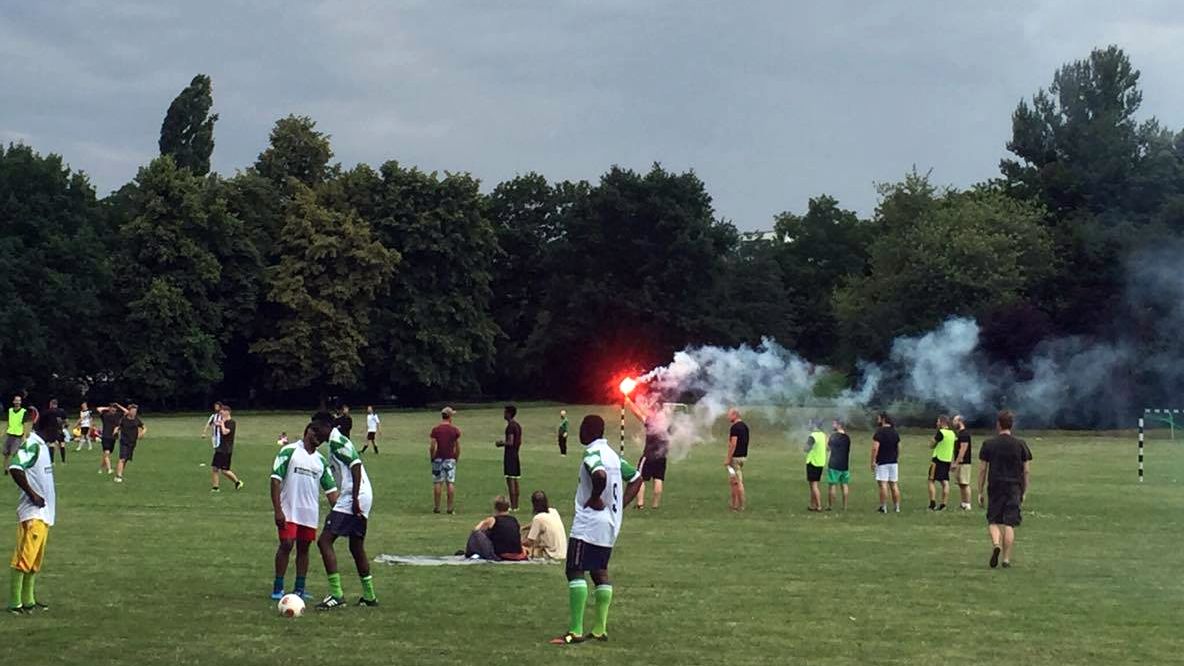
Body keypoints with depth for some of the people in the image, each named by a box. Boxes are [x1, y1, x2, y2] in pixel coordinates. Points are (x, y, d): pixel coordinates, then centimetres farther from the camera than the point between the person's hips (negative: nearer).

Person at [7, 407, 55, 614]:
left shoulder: (42, 446, 14)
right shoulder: (32, 445, -15)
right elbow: (15, 468, -27)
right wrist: (32, 494, -21)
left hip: (43, 512, 10)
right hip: (32, 513, -10)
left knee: (36, 559, 13)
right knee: (24, 558, -7)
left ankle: (28, 600, 19)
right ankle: (14, 603, -4)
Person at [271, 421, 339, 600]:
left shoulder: (320, 460, 13)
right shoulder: (289, 451, -5)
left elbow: (330, 489, 13)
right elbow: (275, 479, -9)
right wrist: (277, 510, -15)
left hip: (310, 513, 5)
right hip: (289, 511, -5)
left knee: (304, 548, 9)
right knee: (286, 544, -10)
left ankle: (299, 589, 16)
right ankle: (278, 588, 0)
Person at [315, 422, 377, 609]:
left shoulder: (336, 440, -9)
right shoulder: (336, 441, 20)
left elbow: (356, 465, -18)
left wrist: (355, 499, -22)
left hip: (352, 499, -10)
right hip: (364, 498, 10)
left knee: (325, 541, -10)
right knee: (356, 547, 18)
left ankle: (336, 595, -12)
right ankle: (369, 596, 24)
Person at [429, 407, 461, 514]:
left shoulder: (436, 429, -4)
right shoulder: (455, 430, -2)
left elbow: (432, 446, -6)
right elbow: (458, 447, 0)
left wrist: (432, 458, 6)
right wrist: (456, 458, 13)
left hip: (438, 459, 0)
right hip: (451, 459, 0)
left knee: (437, 483, 4)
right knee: (451, 483, 2)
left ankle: (437, 507, 5)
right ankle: (450, 508, 1)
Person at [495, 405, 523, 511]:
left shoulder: (510, 426, -16)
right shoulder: (518, 425, 14)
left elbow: (510, 442, -22)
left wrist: (501, 444, -6)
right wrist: (503, 442, 22)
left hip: (509, 455, -10)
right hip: (516, 455, 10)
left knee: (510, 480, -8)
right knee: (515, 480, 12)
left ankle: (512, 506, -10)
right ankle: (516, 505, 16)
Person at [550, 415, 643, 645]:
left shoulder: (592, 453, -13)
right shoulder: (613, 454, 14)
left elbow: (600, 476, -34)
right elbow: (636, 479, 21)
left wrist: (595, 498, -18)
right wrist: (619, 506, 15)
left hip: (589, 523, -9)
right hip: (610, 524, 9)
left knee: (575, 571, -8)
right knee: (600, 572, 15)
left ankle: (575, 631, -13)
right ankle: (600, 629, 15)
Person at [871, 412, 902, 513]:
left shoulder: (879, 432, -11)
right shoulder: (895, 432, 11)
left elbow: (875, 448, -17)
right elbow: (898, 448, 17)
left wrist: (873, 461, -13)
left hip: (882, 462, -7)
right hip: (893, 462, 7)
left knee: (883, 484, -7)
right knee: (894, 484, 9)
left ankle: (883, 507, -8)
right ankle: (897, 507, 10)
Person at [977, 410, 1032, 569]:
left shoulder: (988, 444, -1)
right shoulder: (1021, 444, 1)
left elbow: (982, 469, 0)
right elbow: (1026, 470, 3)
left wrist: (980, 492, 6)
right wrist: (1024, 492, 11)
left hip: (995, 487, 0)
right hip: (1014, 488, 0)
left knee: (993, 521, 11)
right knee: (1009, 524, 2)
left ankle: (996, 544, -17)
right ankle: (1006, 559, 1)